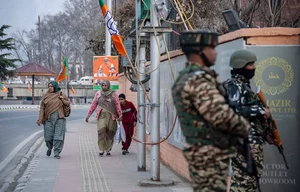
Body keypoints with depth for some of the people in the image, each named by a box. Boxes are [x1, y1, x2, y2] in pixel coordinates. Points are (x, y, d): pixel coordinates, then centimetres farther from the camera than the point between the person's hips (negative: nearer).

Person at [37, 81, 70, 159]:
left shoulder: (61, 95, 6)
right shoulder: (45, 96, 6)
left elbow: (68, 103, 14)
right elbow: (42, 108, 3)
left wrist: (63, 100, -6)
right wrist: (40, 119, -4)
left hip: (59, 118, -1)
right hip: (49, 118, 1)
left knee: (59, 135, -6)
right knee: (48, 136, 1)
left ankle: (56, 153, 2)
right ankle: (50, 147, 32)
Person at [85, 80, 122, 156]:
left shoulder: (113, 94, 8)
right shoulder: (98, 94, 10)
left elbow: (117, 105, 4)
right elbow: (93, 105, 12)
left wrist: (120, 115, -6)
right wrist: (88, 115, 9)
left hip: (111, 116, 0)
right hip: (101, 115, 0)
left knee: (110, 133, 0)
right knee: (101, 131, -15)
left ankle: (108, 150, 10)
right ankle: (101, 149, -9)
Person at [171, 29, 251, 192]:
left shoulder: (184, 78, 14)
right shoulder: (199, 79, -19)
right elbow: (222, 116, -23)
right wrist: (246, 128, -6)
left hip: (200, 149, 10)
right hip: (210, 153, -10)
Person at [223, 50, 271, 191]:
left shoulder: (244, 85, 18)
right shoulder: (234, 86, -12)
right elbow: (236, 110, -24)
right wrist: (261, 110, -16)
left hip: (251, 139, 10)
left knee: (251, 175, 14)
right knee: (243, 178, -9)